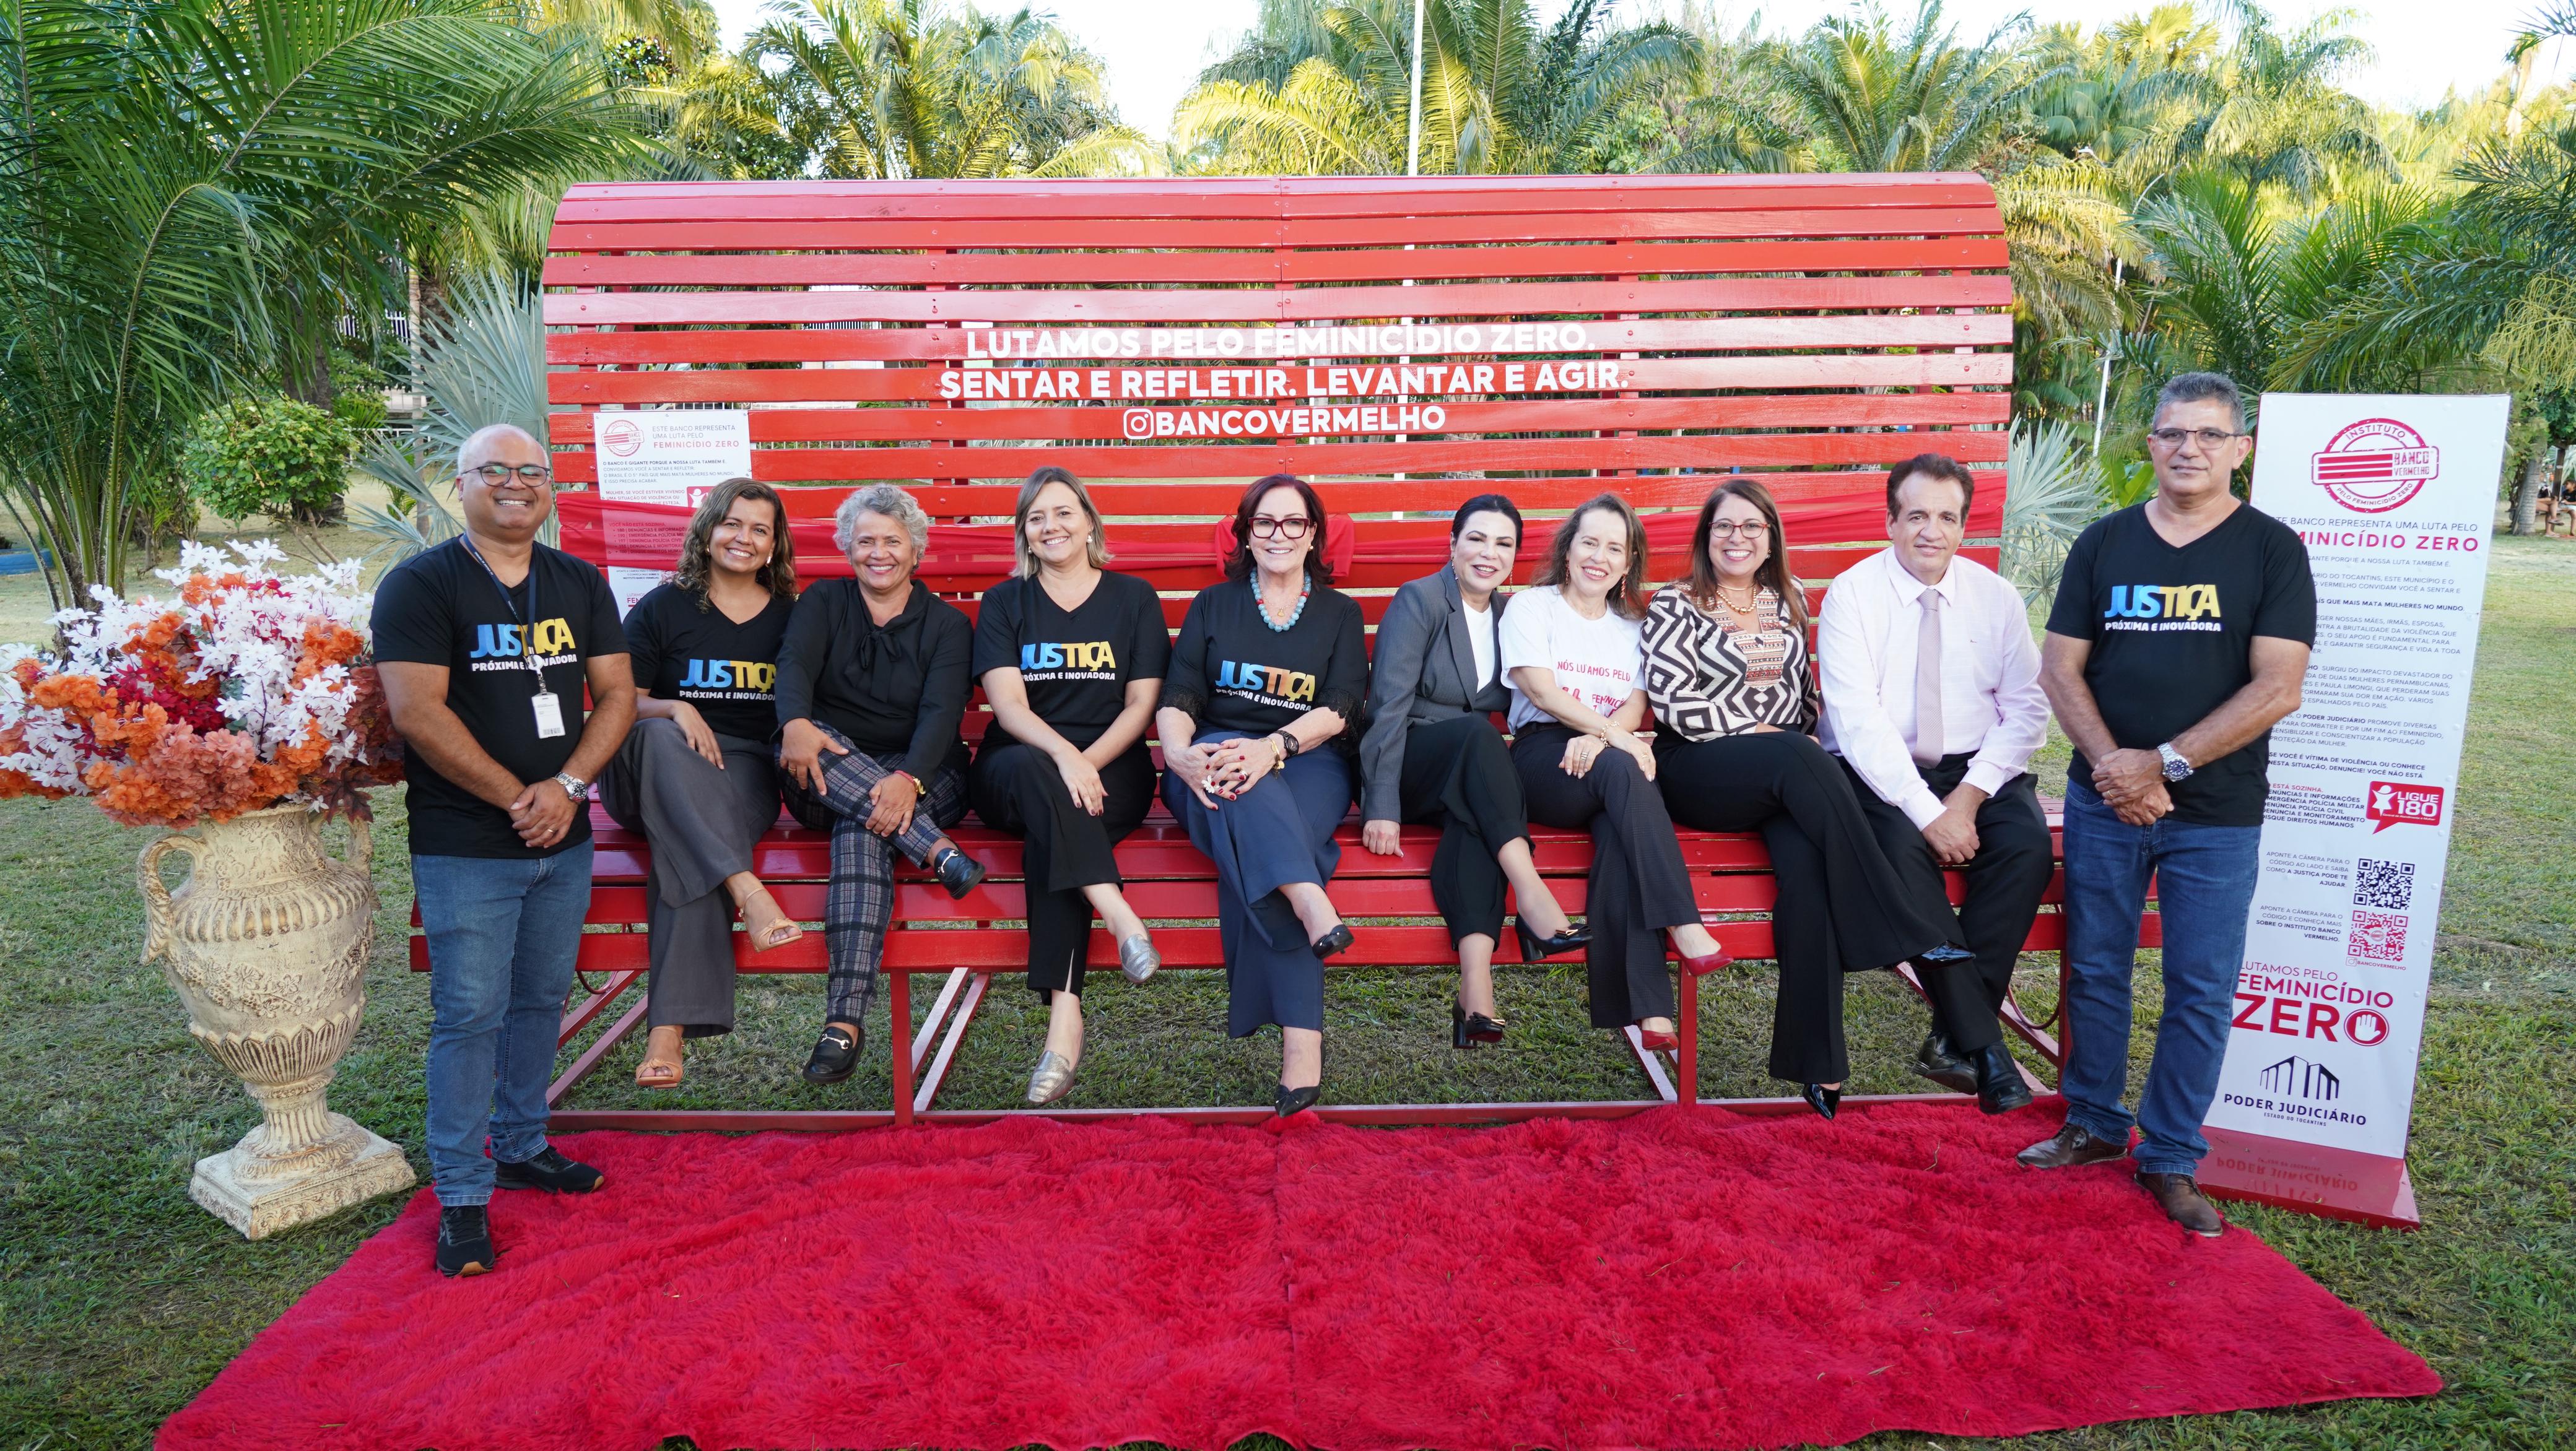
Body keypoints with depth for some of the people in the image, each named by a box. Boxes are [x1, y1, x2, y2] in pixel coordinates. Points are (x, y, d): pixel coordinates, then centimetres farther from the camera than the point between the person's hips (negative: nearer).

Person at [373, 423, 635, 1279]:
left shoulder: (580, 583, 11)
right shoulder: (420, 584, -5)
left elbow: (616, 694, 6)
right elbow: (418, 711, -14)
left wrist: (567, 785, -9)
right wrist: (516, 798, -14)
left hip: (564, 841, 5)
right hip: (465, 846, -5)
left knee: (541, 999, 15)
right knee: (471, 1014, -2)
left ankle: (522, 1147, 32)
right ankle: (462, 1198, 10)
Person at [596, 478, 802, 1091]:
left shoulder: (789, 616, 18)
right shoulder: (662, 608, 12)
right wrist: (673, 709, -13)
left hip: (746, 766, 0)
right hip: (654, 769, 0)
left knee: (686, 852, -34)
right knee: (657, 737, -39)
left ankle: (669, 1025, -42)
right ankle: (746, 887, -51)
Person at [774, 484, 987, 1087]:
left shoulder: (947, 623, 8)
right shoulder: (822, 603, 13)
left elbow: (942, 711, -9)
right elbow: (793, 664, -9)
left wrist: (908, 779, -30)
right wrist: (796, 724, -33)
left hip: (922, 776, -2)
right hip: (828, 777, 2)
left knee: (863, 826, -35)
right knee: (808, 745, -34)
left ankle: (846, 1018, -44)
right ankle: (937, 851, -42)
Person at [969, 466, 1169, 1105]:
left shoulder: (1133, 598, 12)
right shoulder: (1004, 603, 11)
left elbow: (1141, 704, 4)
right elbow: (1007, 704, -4)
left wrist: (1087, 762, -14)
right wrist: (1062, 754, -23)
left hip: (1110, 771, -1)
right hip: (1017, 771, 1)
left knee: (1049, 838, -33)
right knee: (1035, 773, -37)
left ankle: (1064, 1018, -38)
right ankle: (1120, 917, -44)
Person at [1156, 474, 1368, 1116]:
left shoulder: (1340, 614, 17)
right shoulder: (1212, 606, 18)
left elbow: (1338, 709, 0)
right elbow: (1176, 698, 5)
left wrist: (1274, 745, -21)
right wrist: (1180, 753, -19)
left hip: (1309, 760, -1)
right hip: (1216, 753, 1)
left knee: (1251, 849, -35)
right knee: (1243, 788, -39)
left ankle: (1298, 1038, -41)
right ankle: (1313, 907, -55)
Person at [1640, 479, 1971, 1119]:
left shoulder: (1789, 603, 22)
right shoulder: (1676, 606, 7)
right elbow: (1672, 701, -5)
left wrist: (1811, 740, 4)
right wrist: (1759, 733, -10)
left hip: (1792, 772, 3)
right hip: (1700, 772, -3)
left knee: (1807, 859, -29)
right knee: (1798, 761, -35)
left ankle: (1816, 1059, -28)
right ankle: (1906, 930, -32)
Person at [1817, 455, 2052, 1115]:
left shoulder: (1995, 597, 6)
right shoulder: (1852, 595, -5)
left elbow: (2027, 708, 1)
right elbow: (1857, 719, -14)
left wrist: (1971, 794, -15)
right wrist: (1927, 811, -22)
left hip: (1975, 768, 3)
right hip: (1877, 770, -3)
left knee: (2029, 845, -26)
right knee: (1903, 847, -33)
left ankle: (1953, 1038, -18)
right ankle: (1982, 1043, -23)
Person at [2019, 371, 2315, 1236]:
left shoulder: (2272, 549, -2)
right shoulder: (2103, 543, 5)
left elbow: (2276, 689, -10)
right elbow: (2060, 669, 1)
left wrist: (2164, 762, -16)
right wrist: (2113, 765, -13)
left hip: (2218, 815, -2)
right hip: (2104, 802, 2)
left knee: (2201, 994, 4)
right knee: (2096, 973, 10)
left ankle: (2171, 1158, 19)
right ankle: (2094, 1125, 27)